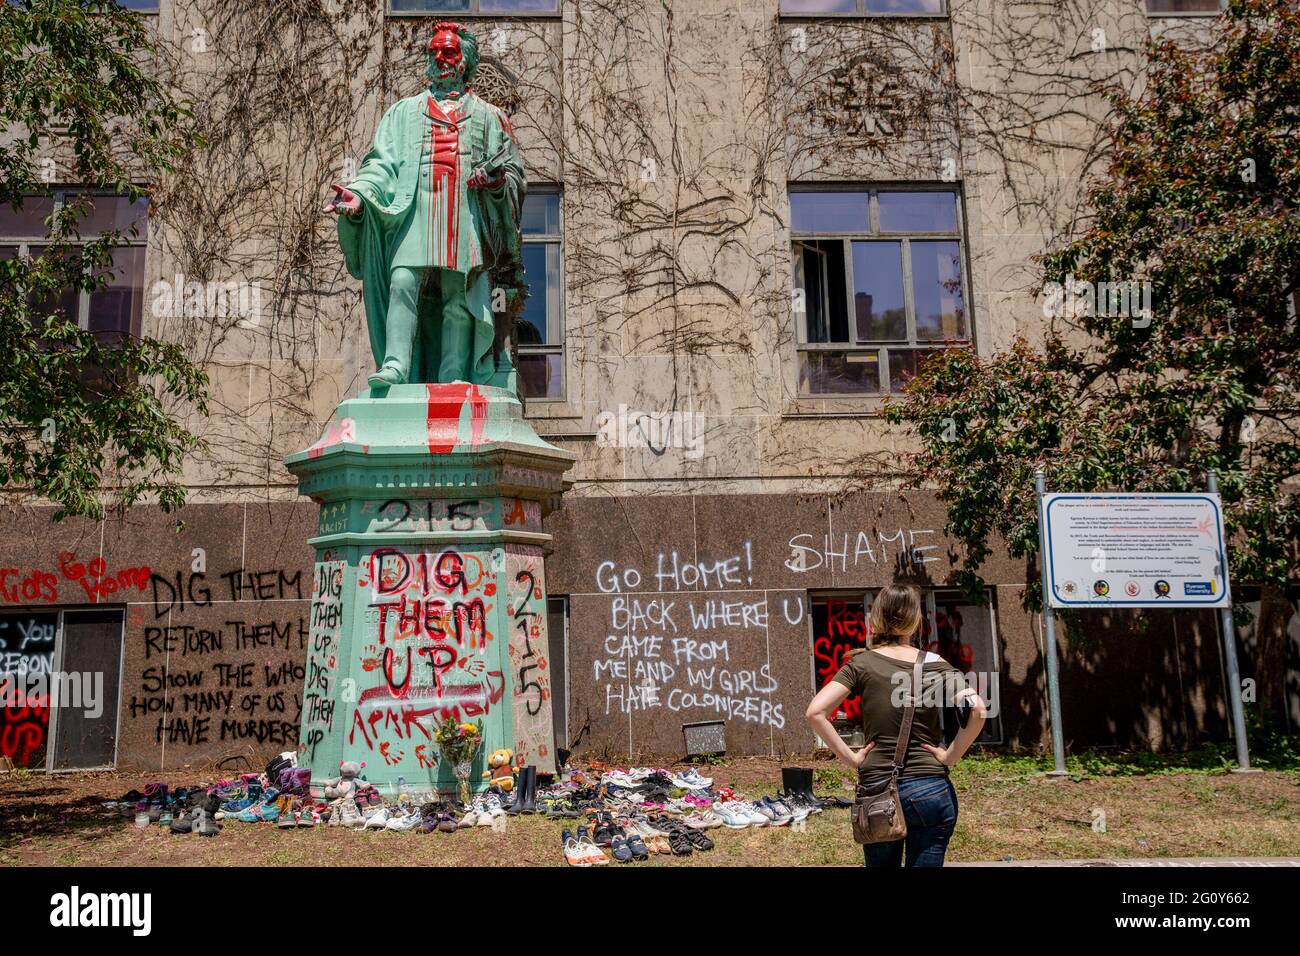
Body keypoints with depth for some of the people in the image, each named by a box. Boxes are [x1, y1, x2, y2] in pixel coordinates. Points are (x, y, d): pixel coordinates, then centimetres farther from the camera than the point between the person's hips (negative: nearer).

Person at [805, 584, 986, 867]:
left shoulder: (861, 664, -2)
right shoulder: (935, 665, -1)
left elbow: (815, 712, -13)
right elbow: (978, 711, -13)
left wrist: (850, 757, -5)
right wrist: (949, 757, -4)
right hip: (930, 788, 0)